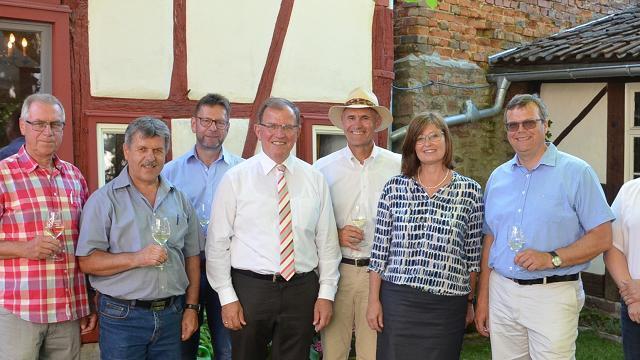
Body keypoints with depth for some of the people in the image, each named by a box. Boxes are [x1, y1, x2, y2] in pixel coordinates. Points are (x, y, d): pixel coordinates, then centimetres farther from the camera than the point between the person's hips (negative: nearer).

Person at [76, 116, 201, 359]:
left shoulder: (180, 200, 9)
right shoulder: (104, 200, -4)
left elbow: (192, 257, 12)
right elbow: (87, 262, -9)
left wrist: (191, 307, 6)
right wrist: (136, 259, -20)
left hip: (172, 315, 4)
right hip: (122, 318, -3)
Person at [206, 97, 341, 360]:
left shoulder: (315, 179, 5)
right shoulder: (235, 179, -2)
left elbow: (327, 241, 6)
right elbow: (217, 243, -3)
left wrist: (326, 293, 1)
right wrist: (227, 297, -6)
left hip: (302, 289, 2)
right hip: (250, 288, -2)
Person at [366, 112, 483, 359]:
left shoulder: (470, 190, 2)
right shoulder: (394, 187, 2)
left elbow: (472, 254, 7)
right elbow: (379, 248, 3)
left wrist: (470, 301, 10)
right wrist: (373, 300, 1)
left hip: (448, 303, 0)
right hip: (398, 299, 0)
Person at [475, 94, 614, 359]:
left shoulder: (576, 172, -4)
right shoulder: (498, 177, 10)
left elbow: (602, 238, -7)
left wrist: (553, 258, -20)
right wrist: (483, 298, 10)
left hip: (552, 296, -4)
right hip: (501, 292, 4)